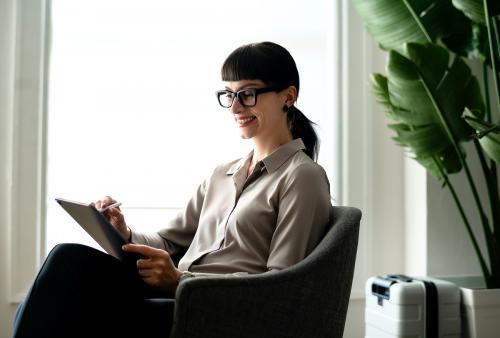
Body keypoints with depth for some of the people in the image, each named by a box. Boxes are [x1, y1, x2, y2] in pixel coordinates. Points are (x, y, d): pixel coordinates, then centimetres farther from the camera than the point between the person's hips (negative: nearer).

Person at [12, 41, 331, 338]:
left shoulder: (303, 176, 0)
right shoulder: (223, 173, 23)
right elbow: (170, 240, 20)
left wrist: (179, 280, -20)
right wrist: (126, 236, -3)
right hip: (175, 299, 6)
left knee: (72, 259, -24)